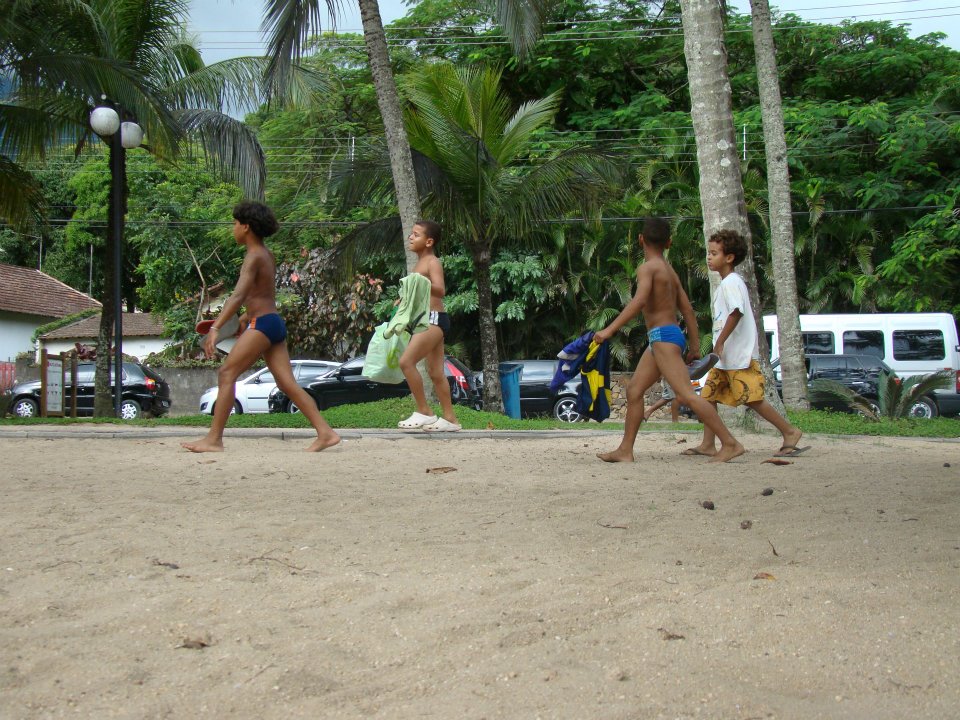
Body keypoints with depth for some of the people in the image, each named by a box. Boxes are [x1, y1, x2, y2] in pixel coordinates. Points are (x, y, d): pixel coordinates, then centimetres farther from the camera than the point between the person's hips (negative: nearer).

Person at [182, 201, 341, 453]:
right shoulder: (267, 255, 17)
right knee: (287, 383, 4)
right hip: (275, 322, 9)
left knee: (226, 373, -8)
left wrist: (215, 329, -32)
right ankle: (325, 432, -1)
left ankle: (214, 439, -10)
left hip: (262, 323, -9)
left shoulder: (254, 257, -11)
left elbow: (238, 296, -24)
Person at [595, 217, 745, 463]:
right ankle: (625, 451, 13)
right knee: (634, 389, 12)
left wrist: (610, 330, -27)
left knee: (687, 395, -14)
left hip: (663, 335, -10)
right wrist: (695, 346, 19)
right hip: (669, 336, 10)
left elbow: (639, 301, -24)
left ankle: (730, 444, -17)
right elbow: (687, 309, 17)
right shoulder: (669, 270, 18)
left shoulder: (647, 267, -8)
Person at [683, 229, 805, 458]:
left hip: (739, 355, -10)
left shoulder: (731, 282, -12)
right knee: (708, 394, 6)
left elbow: (736, 312, -25)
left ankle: (790, 432, 1)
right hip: (725, 357, 10)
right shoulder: (726, 283, 19)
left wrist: (719, 343, -22)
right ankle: (708, 445, 7)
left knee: (751, 398, -9)